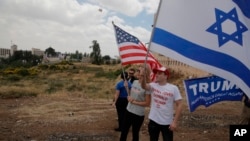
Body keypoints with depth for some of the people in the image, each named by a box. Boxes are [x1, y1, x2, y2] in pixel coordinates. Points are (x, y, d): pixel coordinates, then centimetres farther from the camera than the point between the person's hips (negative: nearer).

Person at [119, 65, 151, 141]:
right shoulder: (134, 82, 3)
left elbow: (147, 103, -16)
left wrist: (134, 102, -16)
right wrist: (129, 98, -5)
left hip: (139, 114, -6)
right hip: (129, 111, 6)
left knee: (135, 133, 11)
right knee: (124, 132, 15)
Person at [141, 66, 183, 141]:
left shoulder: (173, 88, -10)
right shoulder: (153, 85, -3)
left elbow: (179, 105, -10)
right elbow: (144, 86, -24)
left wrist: (175, 121, -14)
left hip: (167, 123, -2)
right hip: (153, 121, 3)